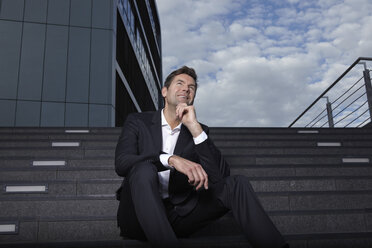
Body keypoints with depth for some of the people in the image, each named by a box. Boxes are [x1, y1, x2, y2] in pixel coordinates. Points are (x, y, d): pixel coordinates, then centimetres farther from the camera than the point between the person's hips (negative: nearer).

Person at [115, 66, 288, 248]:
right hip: (140, 214, -2)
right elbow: (121, 163, -15)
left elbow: (220, 177, -7)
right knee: (143, 168, -33)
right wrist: (171, 159, -30)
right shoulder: (137, 122, 5)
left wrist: (195, 127, -15)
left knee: (237, 183, -14)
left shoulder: (197, 131, 9)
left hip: (179, 216, 2)